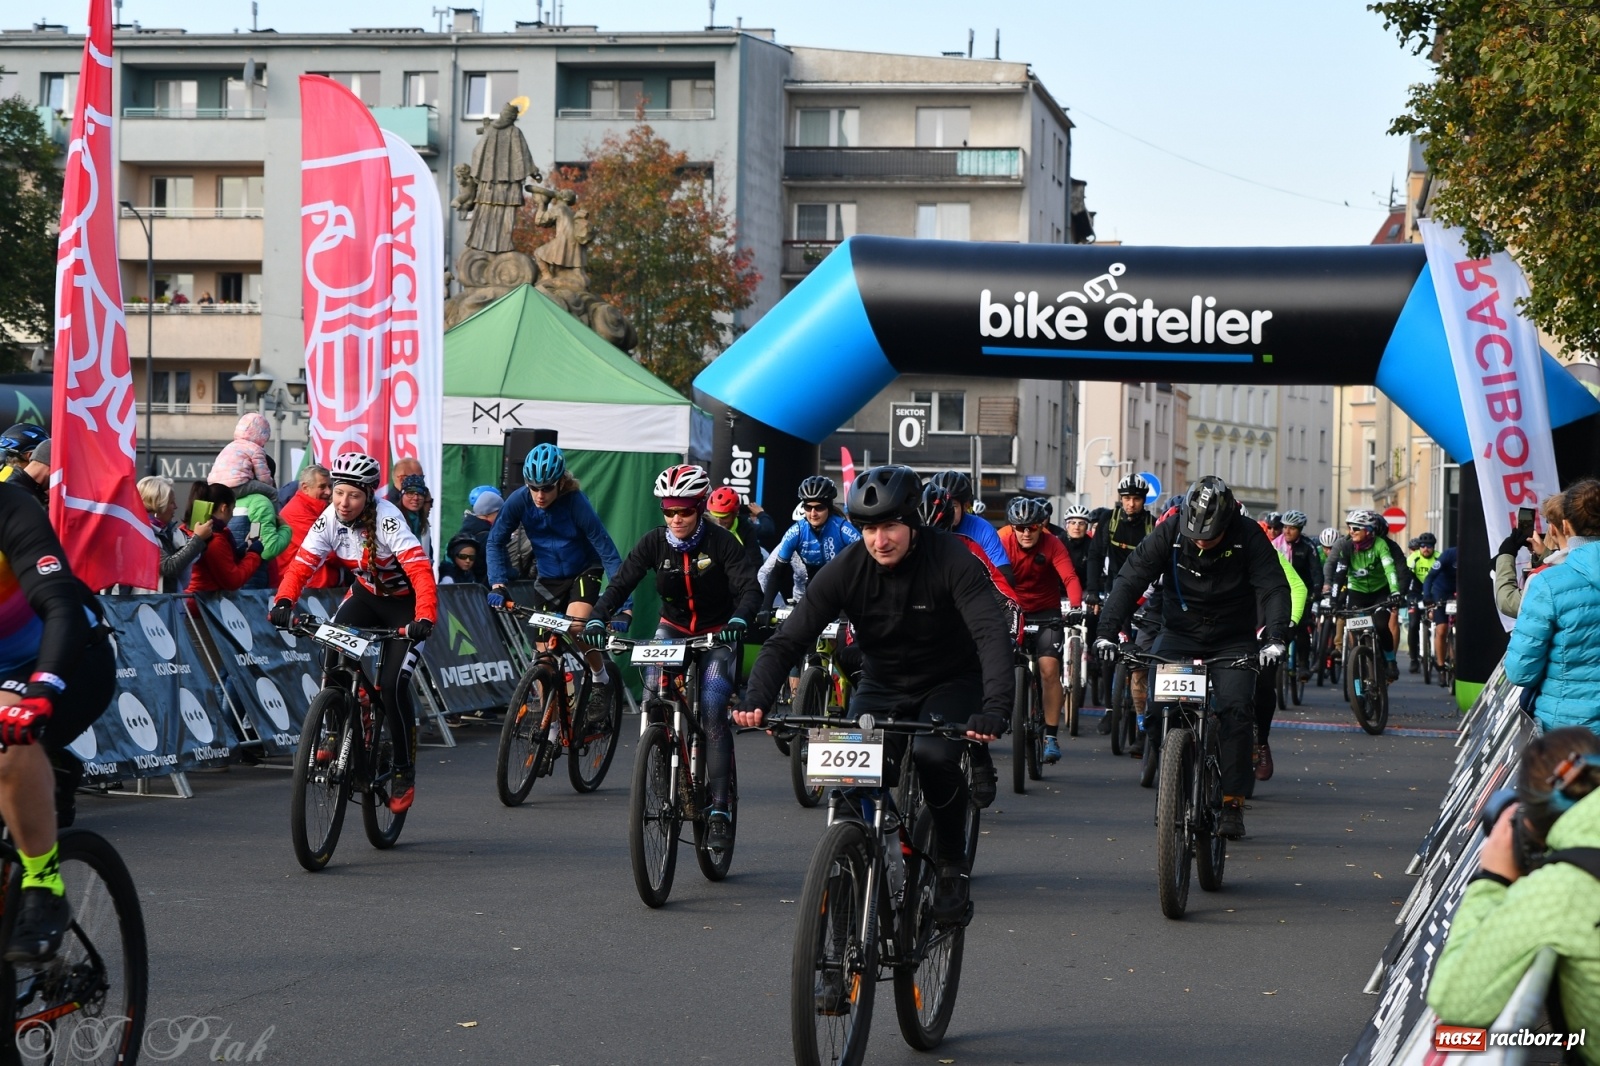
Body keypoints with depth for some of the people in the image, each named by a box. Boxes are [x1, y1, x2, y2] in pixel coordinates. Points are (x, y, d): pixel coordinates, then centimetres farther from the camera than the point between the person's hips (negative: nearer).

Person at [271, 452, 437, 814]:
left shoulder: (387, 520, -30)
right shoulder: (330, 519, -15)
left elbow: (421, 571, -39)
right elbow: (301, 565, -18)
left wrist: (425, 618, -53)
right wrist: (284, 602, -37)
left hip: (404, 603, -5)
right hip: (366, 594, 5)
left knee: (392, 684, -16)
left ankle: (404, 772, 1)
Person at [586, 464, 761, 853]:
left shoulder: (721, 543, -18)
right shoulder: (654, 542, -11)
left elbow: (750, 588, -26)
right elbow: (621, 581, -18)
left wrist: (738, 620, -47)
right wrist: (597, 618, -36)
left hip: (717, 634, -3)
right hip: (673, 629, 3)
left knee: (712, 710, -19)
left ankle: (719, 809, -16)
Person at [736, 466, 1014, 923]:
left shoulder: (953, 561, -23)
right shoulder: (846, 571, -16)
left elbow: (993, 636, -34)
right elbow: (787, 641, -18)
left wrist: (995, 708, -51)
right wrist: (756, 701, -36)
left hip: (950, 684, -3)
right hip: (881, 688, 3)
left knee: (934, 757, -32)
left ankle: (953, 864, -7)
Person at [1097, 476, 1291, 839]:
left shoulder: (1248, 536, -16)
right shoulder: (1169, 531, -14)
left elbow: (1274, 587, -19)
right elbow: (1130, 578, -16)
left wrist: (1275, 639, -34)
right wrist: (1107, 630, -28)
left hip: (1233, 640, -1)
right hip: (1180, 634, 1)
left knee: (1235, 708, -19)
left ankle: (1232, 801, -9)